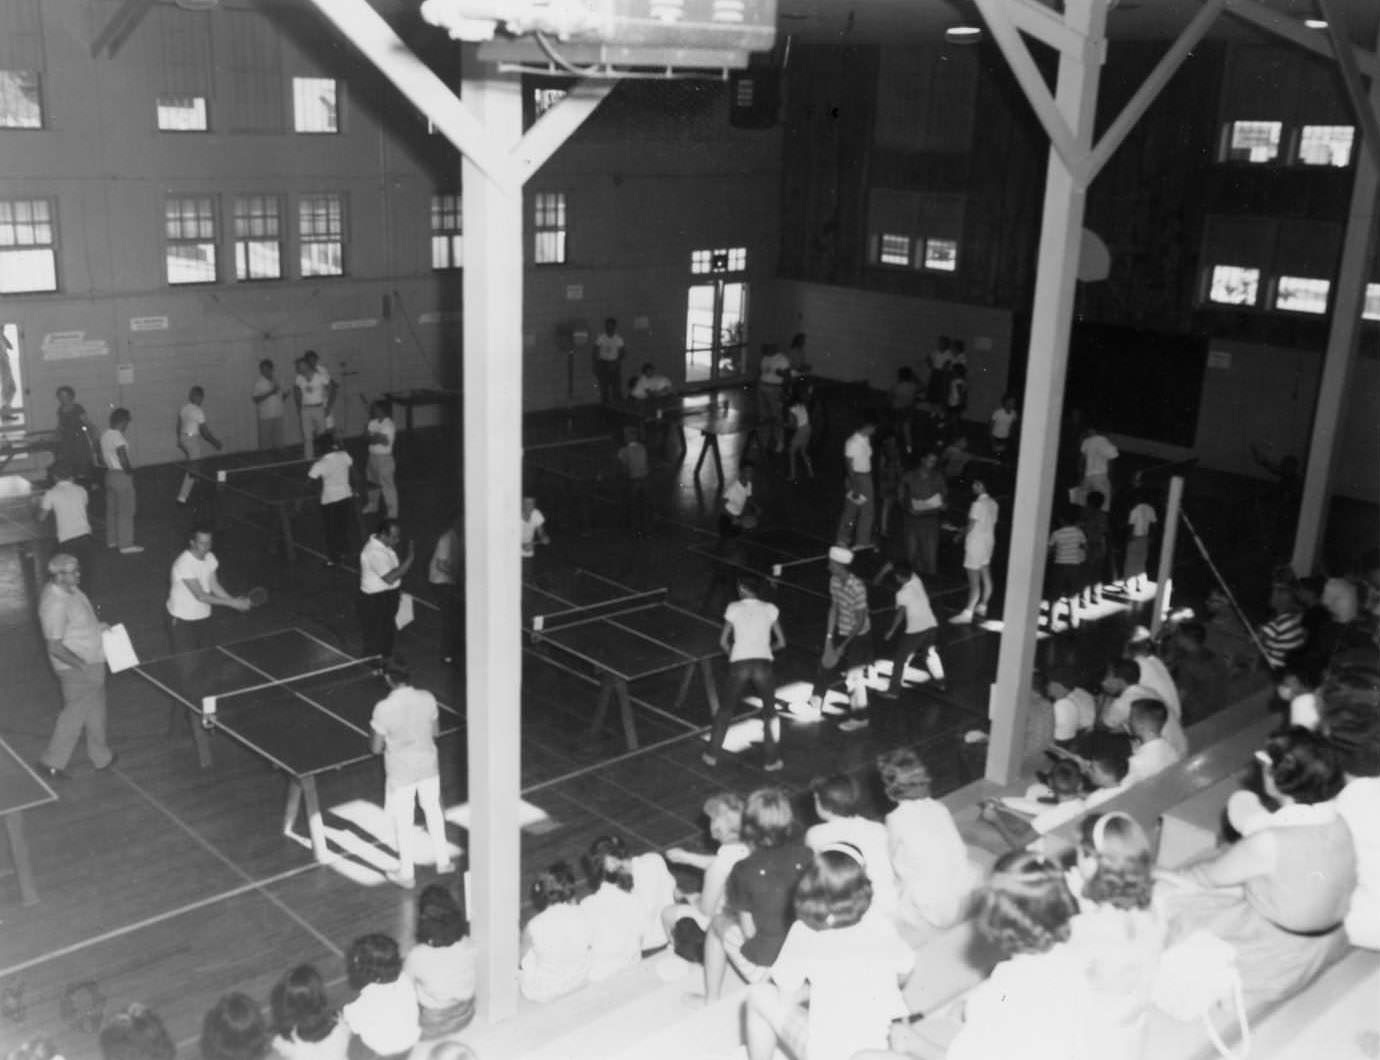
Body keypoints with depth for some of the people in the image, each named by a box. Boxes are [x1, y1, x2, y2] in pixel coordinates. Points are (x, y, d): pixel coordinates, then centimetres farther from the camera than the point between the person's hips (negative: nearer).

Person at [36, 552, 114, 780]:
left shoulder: (70, 589, 0)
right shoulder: (55, 603, -29)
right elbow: (55, 646, -28)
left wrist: (97, 626, 7)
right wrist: (82, 665, -28)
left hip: (91, 662, 10)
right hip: (76, 669, -10)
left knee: (95, 711, 21)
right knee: (74, 714, 5)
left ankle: (101, 756, 36)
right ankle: (52, 762, 20)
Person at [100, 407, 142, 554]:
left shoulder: (104, 435, 5)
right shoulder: (118, 437, -22)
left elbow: (102, 456, 14)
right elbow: (124, 460, -24)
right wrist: (131, 471, -8)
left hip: (110, 474, 9)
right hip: (122, 476, -9)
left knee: (111, 509, 18)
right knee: (126, 512, 0)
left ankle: (111, 540, 28)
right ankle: (126, 545, 4)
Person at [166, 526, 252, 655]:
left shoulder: (210, 558, -2)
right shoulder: (184, 563, -26)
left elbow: (214, 586, 3)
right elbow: (200, 596, -26)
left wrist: (234, 600, -14)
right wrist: (232, 603, -27)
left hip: (204, 617, 7)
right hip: (183, 621, -7)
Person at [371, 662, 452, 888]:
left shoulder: (383, 709, -24)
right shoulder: (427, 698, -14)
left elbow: (376, 747, -13)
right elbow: (435, 732, 2)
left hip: (401, 772, -3)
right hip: (428, 766, 3)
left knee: (403, 822, 14)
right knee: (433, 811, 24)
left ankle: (407, 874, 29)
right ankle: (443, 861, 39)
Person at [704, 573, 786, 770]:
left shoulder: (733, 608, 7)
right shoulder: (770, 609, 9)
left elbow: (723, 642, 10)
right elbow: (781, 642, 13)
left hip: (739, 665, 0)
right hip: (762, 665, 0)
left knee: (725, 710, 19)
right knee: (769, 713, 18)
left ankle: (712, 754, 25)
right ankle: (772, 759, 20)